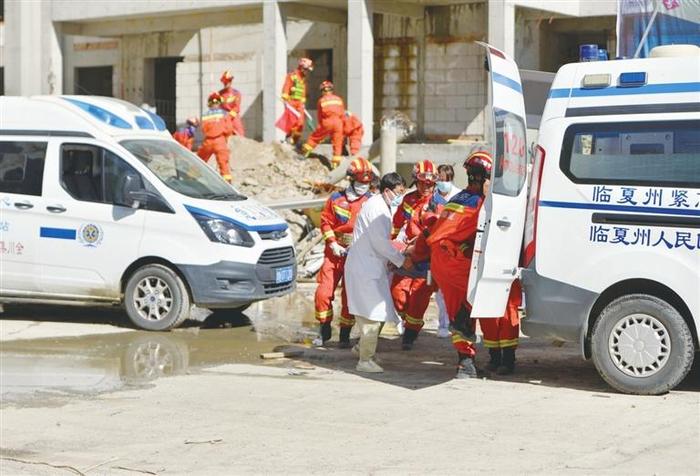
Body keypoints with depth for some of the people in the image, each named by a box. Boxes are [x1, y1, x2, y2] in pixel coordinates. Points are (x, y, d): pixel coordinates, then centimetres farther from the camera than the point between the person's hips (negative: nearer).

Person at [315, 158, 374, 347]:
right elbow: (326, 221, 6)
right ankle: (325, 330, 13)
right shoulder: (336, 199, 2)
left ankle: (345, 335, 12)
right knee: (323, 293, -5)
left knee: (350, 297, 1)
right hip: (335, 252, 1)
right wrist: (333, 244, -6)